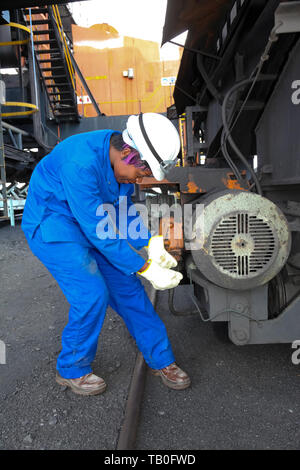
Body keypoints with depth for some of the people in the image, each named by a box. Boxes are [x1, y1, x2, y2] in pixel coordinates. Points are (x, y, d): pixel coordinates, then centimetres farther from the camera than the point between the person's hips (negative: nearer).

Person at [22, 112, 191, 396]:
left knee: (127, 287, 2)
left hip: (91, 222, 7)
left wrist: (150, 244, -8)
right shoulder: (81, 164, -32)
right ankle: (71, 370, 10)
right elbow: (98, 231, -31)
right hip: (51, 226, -7)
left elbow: (123, 210, 6)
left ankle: (160, 360, 17)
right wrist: (146, 269, -25)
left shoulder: (122, 159, -6)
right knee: (92, 295, -17)